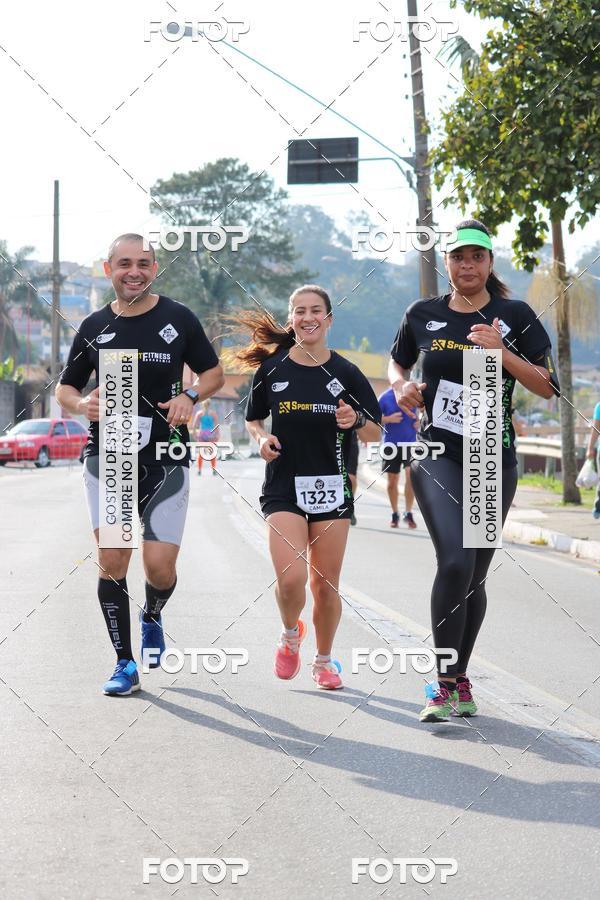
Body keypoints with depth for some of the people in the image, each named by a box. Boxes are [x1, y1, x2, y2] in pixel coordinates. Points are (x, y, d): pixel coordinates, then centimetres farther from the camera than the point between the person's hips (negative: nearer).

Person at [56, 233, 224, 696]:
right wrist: (82, 404, -9)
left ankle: (153, 616, 31)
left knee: (160, 566, -5)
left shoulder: (178, 318, 1)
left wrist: (190, 396, -10)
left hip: (165, 459, -1)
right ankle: (125, 664, 3)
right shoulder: (95, 327, 7)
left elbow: (215, 372, 10)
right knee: (112, 559, -7)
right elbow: (65, 388, 14)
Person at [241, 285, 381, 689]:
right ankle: (291, 634, 17)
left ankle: (324, 660, 26)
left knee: (326, 584, 4)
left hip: (332, 488, 1)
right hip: (284, 486, -1)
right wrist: (262, 437, -5)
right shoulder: (272, 369, 1)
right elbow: (253, 418, 16)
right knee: (291, 579, -15)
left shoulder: (346, 373, 0)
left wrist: (356, 420, -17)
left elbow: (375, 433, 4)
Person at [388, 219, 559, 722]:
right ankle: (444, 685, -13)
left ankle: (460, 680, 26)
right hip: (438, 456, -1)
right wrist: (402, 386, 0)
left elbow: (548, 387, -4)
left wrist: (501, 351, -17)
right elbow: (397, 362, 22)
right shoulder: (423, 315, 4)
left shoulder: (515, 316, 0)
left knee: (474, 575, 9)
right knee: (455, 562, -21)